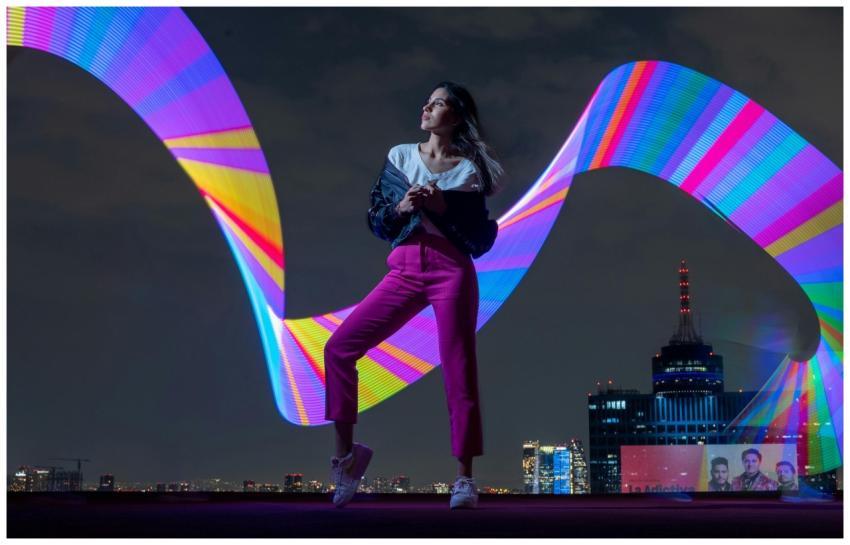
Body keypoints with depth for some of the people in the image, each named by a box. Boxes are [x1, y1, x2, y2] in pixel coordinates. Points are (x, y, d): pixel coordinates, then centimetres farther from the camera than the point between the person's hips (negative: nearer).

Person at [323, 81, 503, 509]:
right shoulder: (399, 156, 14)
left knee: (458, 371, -6)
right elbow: (375, 221, 11)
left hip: (452, 272, -3)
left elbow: (483, 239, 0)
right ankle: (345, 452, 4)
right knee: (339, 347, -7)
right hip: (404, 271, 3)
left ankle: (465, 477, 1)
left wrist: (444, 206, -12)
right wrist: (402, 207, -9)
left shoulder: (471, 169, 6)